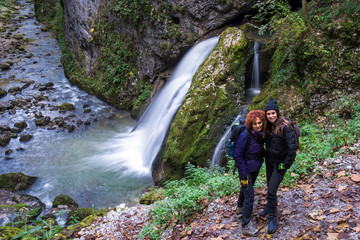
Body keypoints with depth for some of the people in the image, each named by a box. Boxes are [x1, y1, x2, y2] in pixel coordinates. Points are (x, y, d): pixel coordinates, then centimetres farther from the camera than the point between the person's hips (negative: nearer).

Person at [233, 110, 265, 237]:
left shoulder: (261, 134, -7)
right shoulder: (245, 136, -28)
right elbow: (237, 156, -23)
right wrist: (243, 175, -21)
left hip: (255, 168, 7)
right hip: (246, 170, -7)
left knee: (247, 187, 30)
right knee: (249, 198, -4)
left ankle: (240, 205, 57)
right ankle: (246, 225, 10)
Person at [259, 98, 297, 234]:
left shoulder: (285, 127, -23)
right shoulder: (268, 126, 0)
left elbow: (292, 148, -25)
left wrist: (286, 165, -18)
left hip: (280, 163, -7)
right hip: (269, 160, 7)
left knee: (272, 190, -7)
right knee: (270, 186, 22)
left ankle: (272, 219, 7)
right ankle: (269, 206, 46)